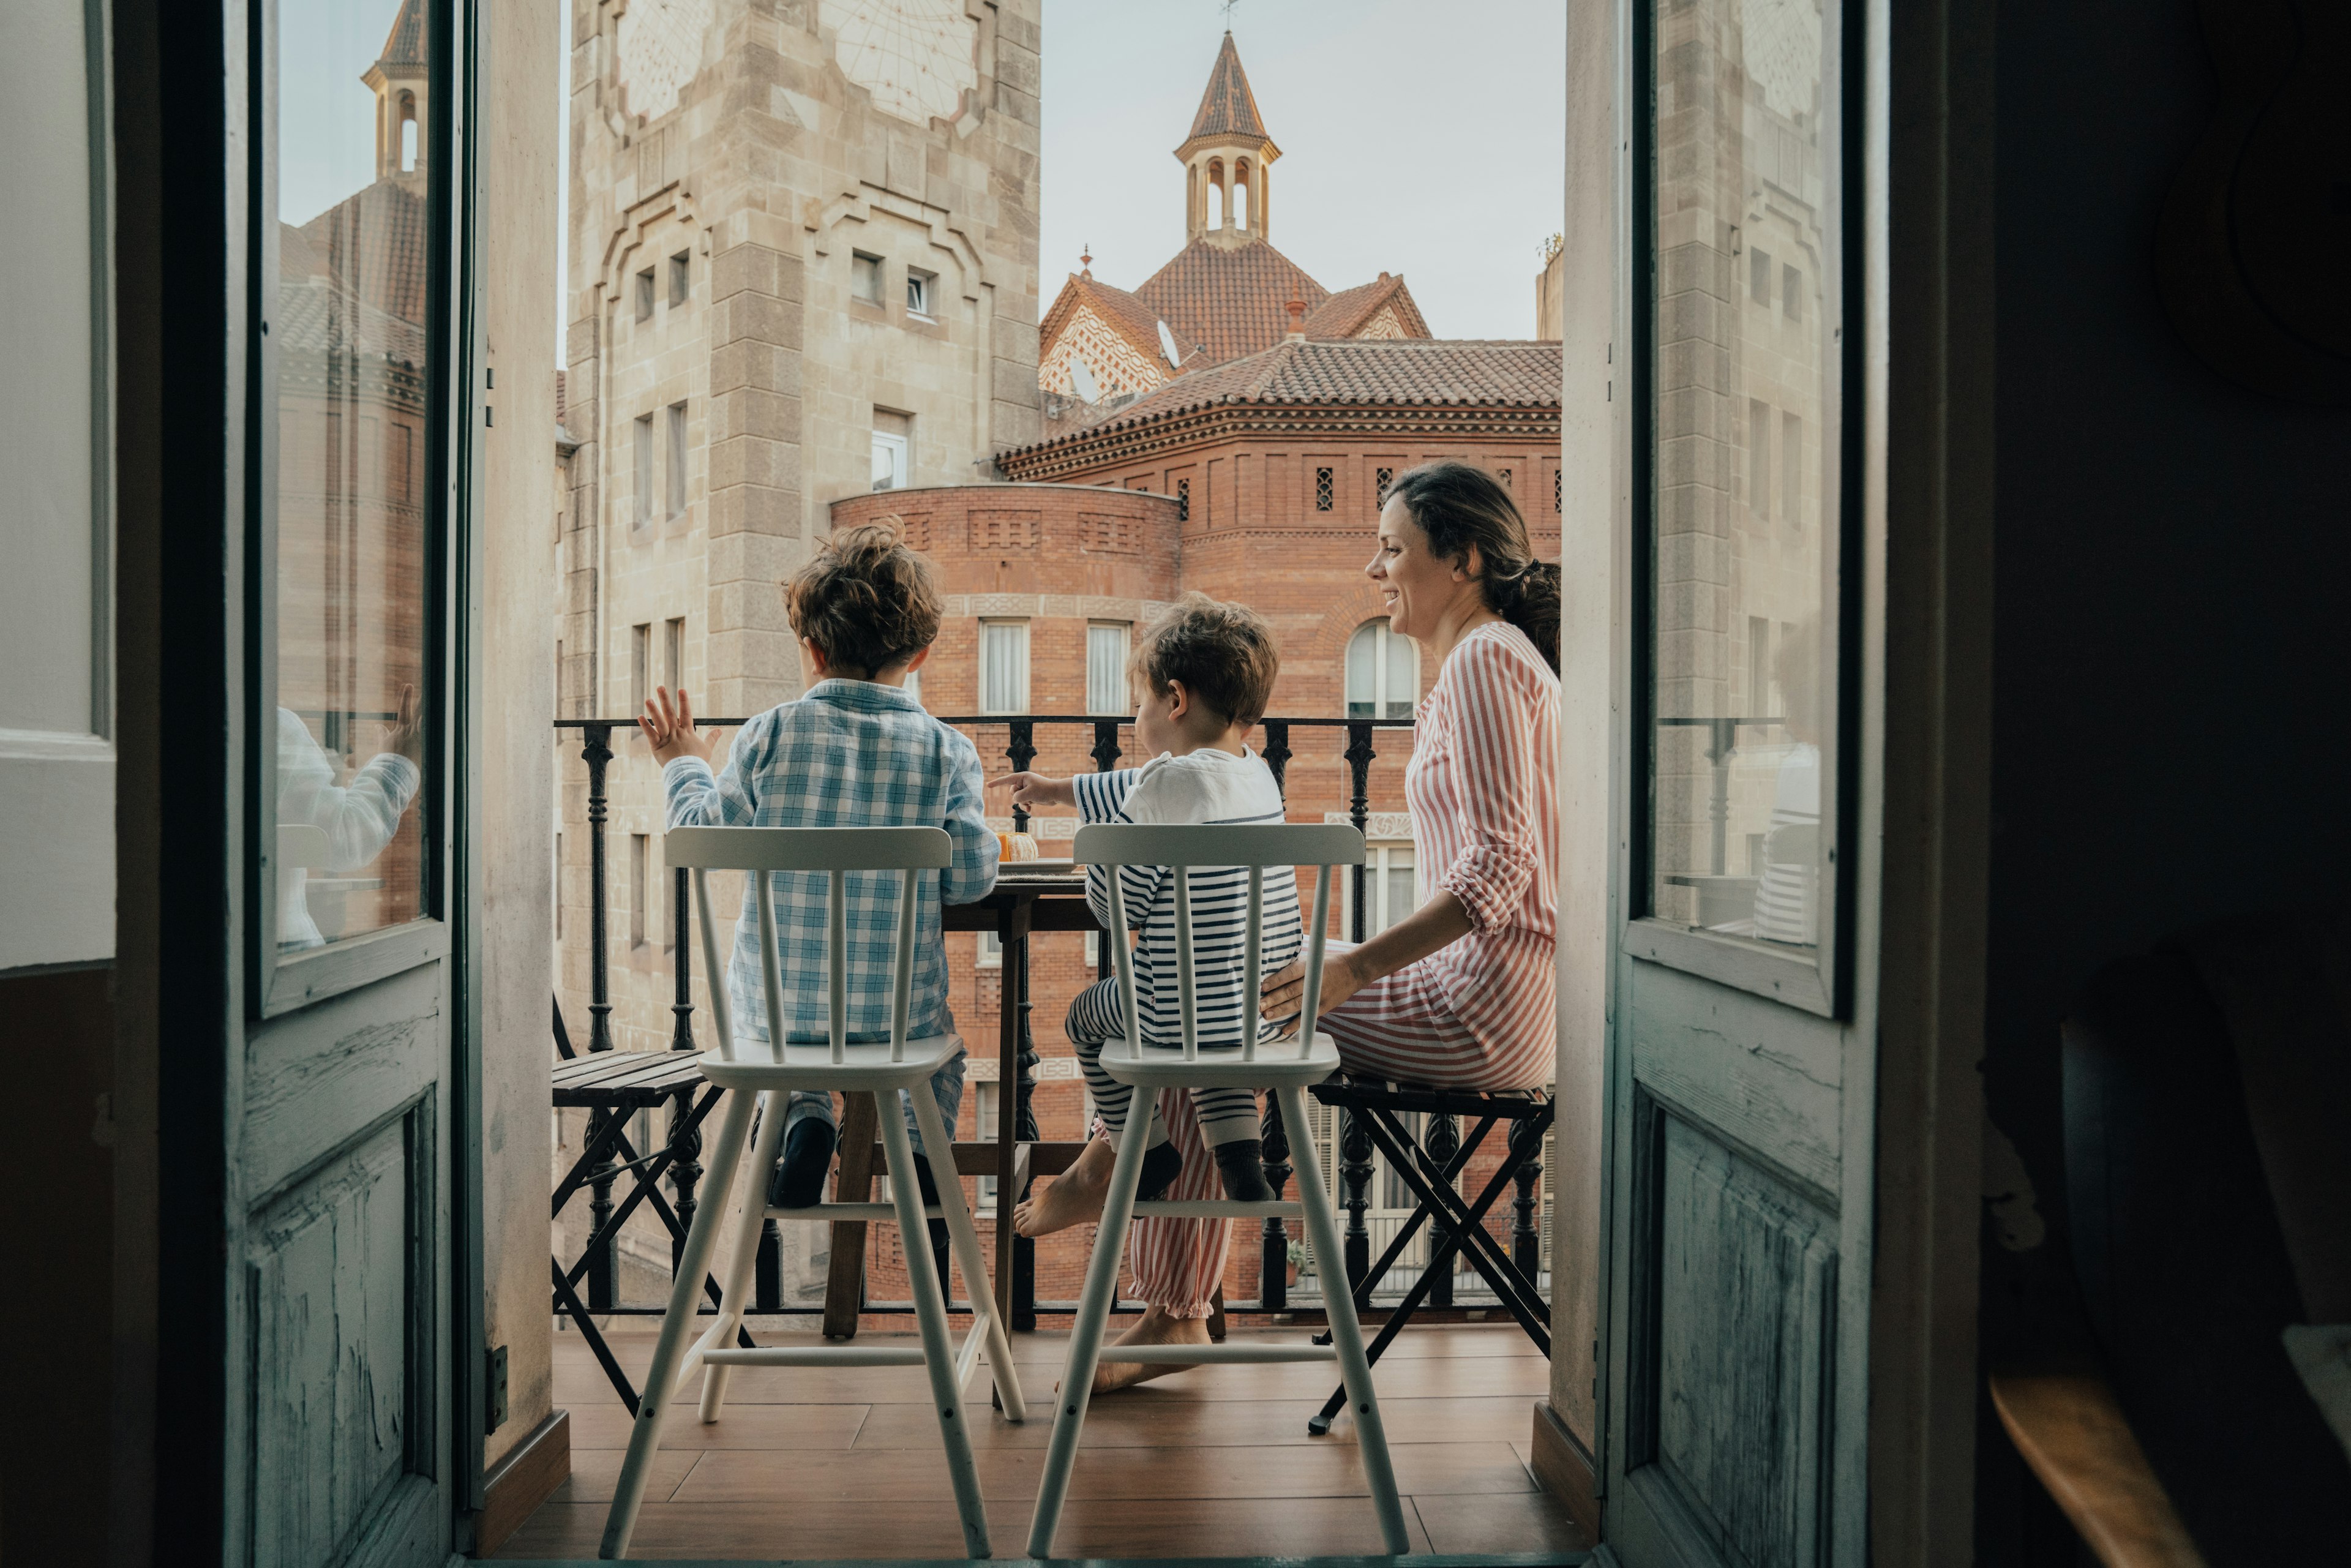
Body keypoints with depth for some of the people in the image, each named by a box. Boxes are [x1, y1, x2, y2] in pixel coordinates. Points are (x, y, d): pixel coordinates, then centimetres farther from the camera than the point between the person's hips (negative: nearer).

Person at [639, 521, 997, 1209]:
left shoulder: (768, 734, -9)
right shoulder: (947, 751, -9)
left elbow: (707, 837, -1)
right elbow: (971, 879, -8)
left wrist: (685, 767, 18)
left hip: (781, 1002, -1)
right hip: (899, 1010, 1)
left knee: (761, 1030, 36)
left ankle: (804, 1121, 7)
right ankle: (922, 1140, 6)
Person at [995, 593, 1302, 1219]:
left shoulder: (1169, 782, -18)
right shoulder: (1259, 775, 8)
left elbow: (1111, 903, -12)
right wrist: (1056, 788, 37)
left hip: (1188, 1014, -7)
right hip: (1277, 1012, 7)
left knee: (1089, 1012, 22)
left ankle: (1147, 1154, 33)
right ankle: (1240, 1159, 28)